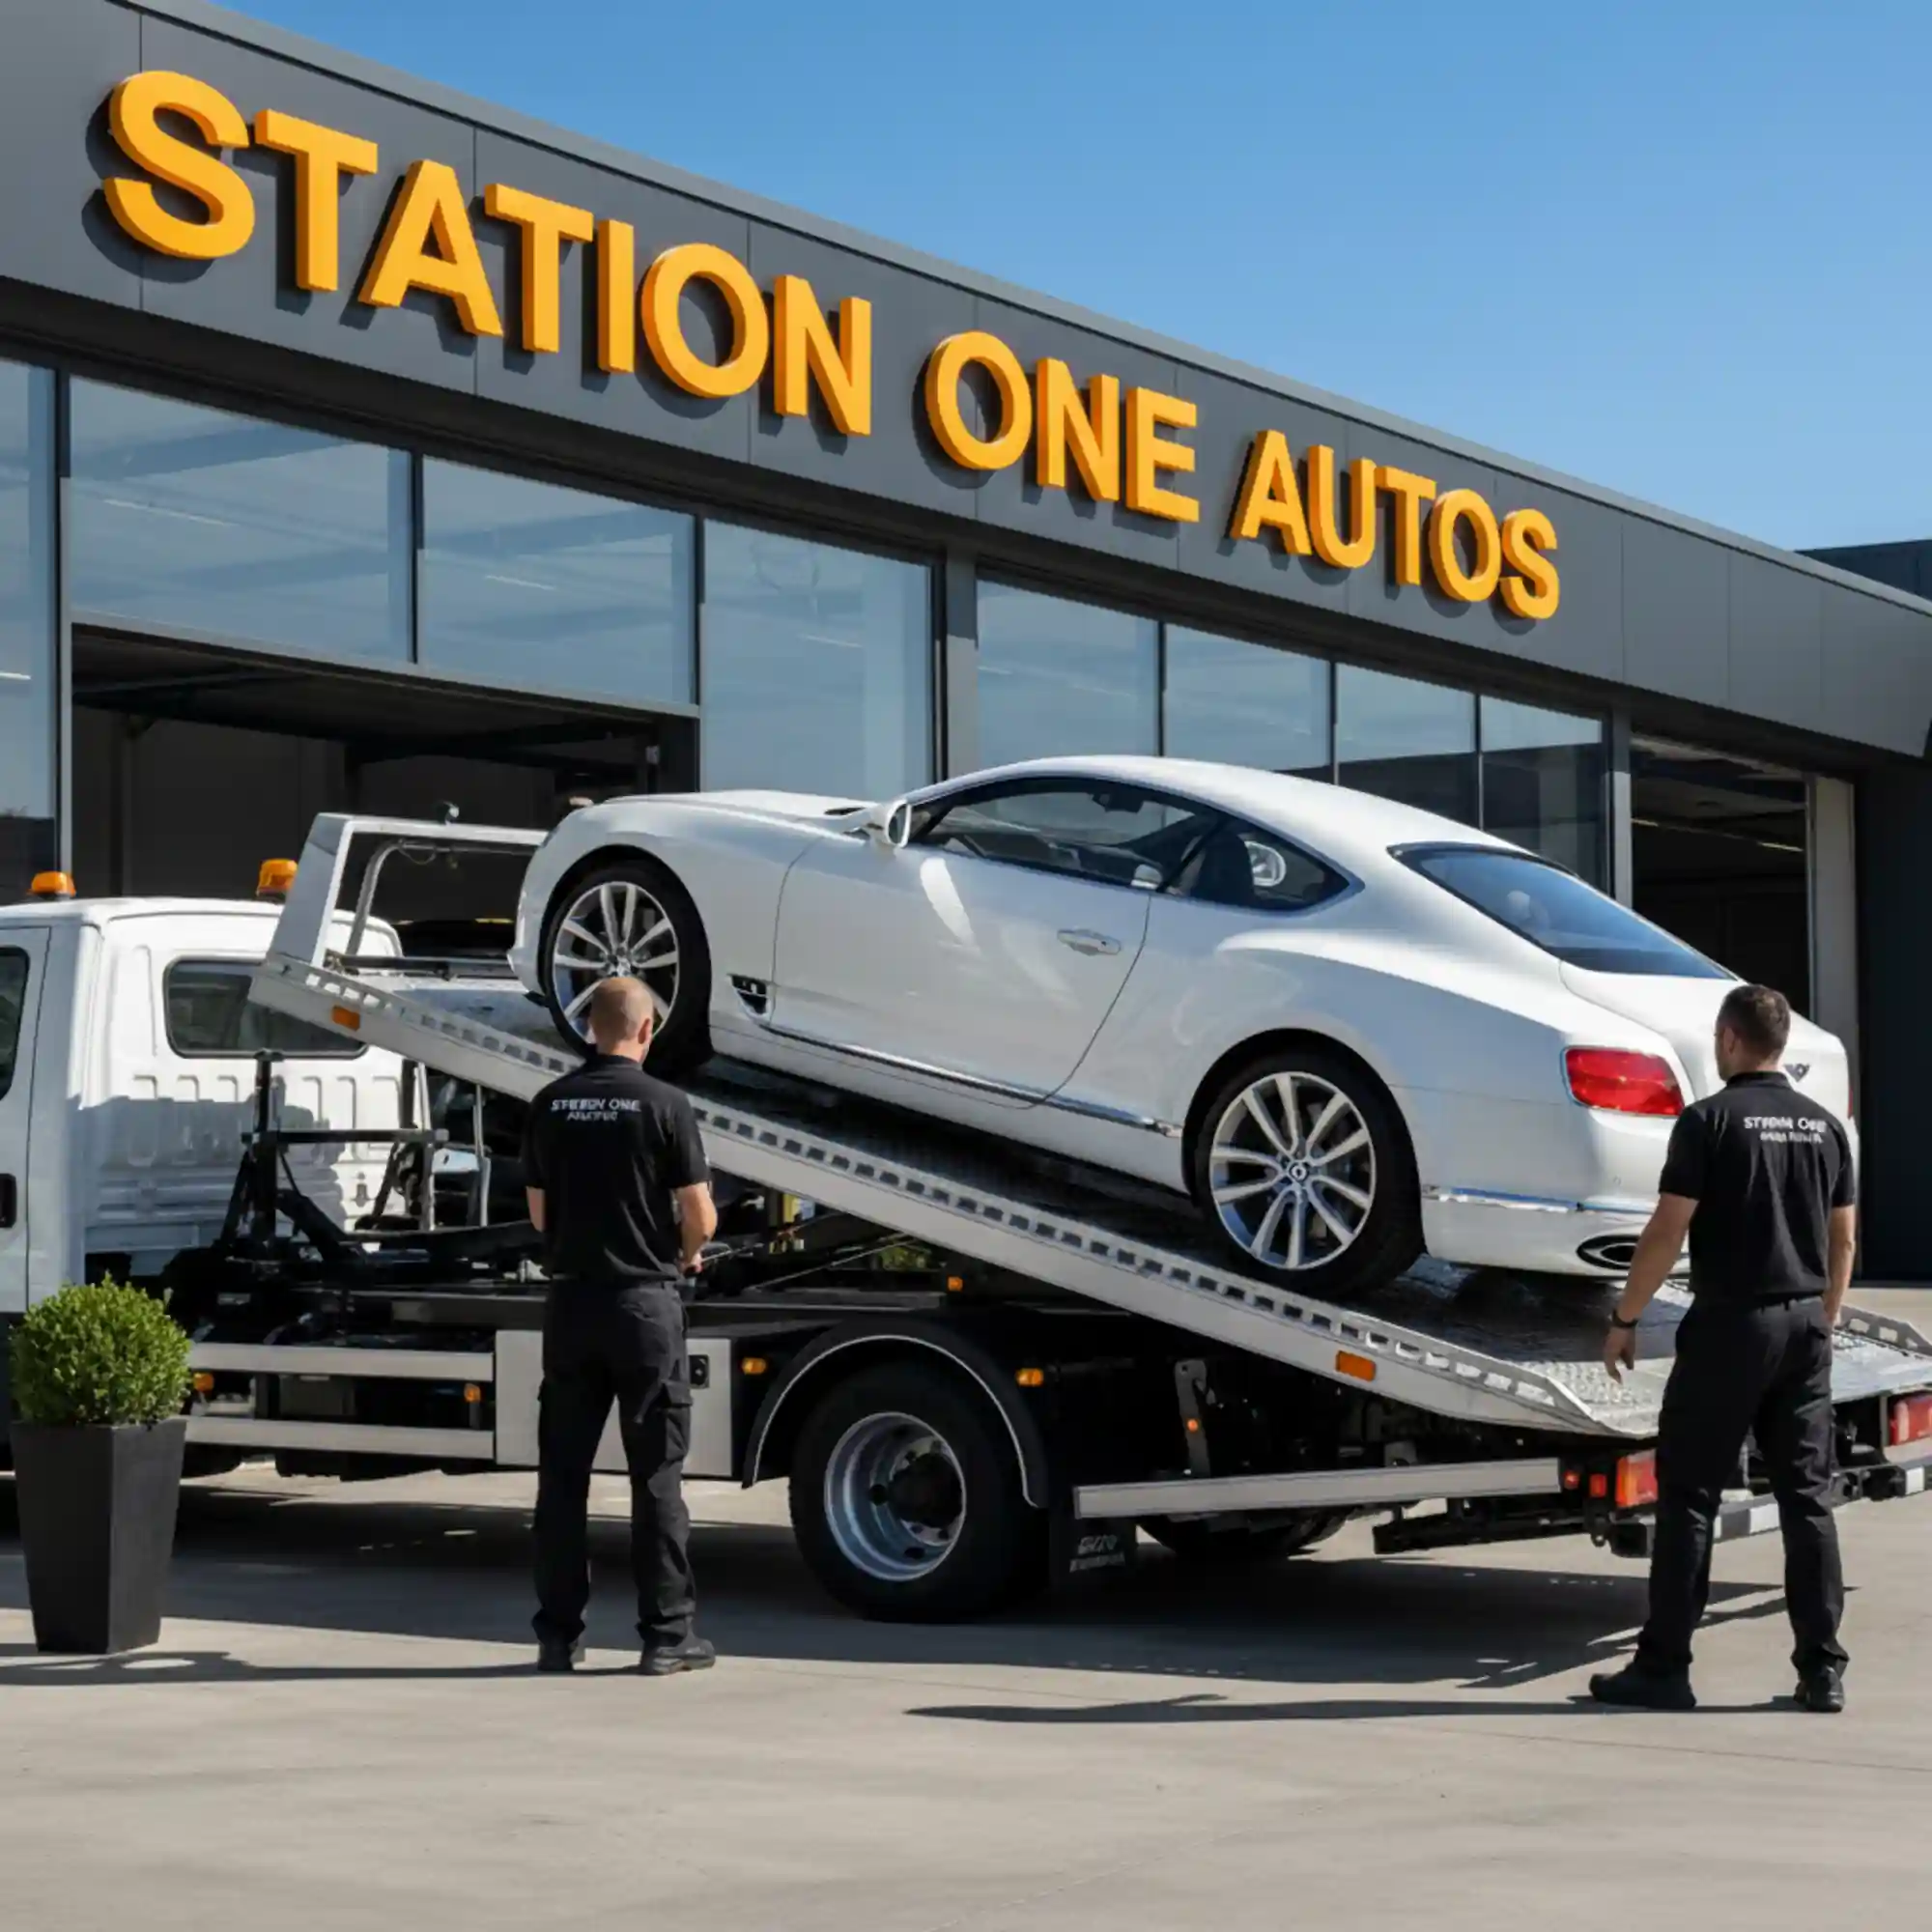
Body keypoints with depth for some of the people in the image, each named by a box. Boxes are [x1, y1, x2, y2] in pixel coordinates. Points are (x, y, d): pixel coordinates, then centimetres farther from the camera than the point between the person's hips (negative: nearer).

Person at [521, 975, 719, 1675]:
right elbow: (699, 1218, -9)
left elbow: (539, 1214, 9)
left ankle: (558, 1635, 12)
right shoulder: (664, 1104, -9)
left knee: (562, 1473, 9)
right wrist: (687, 1253, 12)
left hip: (571, 1299, 4)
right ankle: (666, 1635, 4)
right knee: (657, 1473, 2)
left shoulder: (551, 1105, 3)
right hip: (645, 1300, -4)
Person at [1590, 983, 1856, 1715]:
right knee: (1808, 1497, 8)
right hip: (1805, 1324, 5)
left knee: (1688, 1496, 1)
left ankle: (1663, 1667, 2)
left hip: (1730, 1324, -5)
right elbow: (1843, 1241, 12)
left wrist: (1624, 1319, -3)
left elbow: (1668, 1232, -12)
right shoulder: (1824, 1126, 8)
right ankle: (1823, 1670, 8)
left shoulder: (1709, 1121, -9)